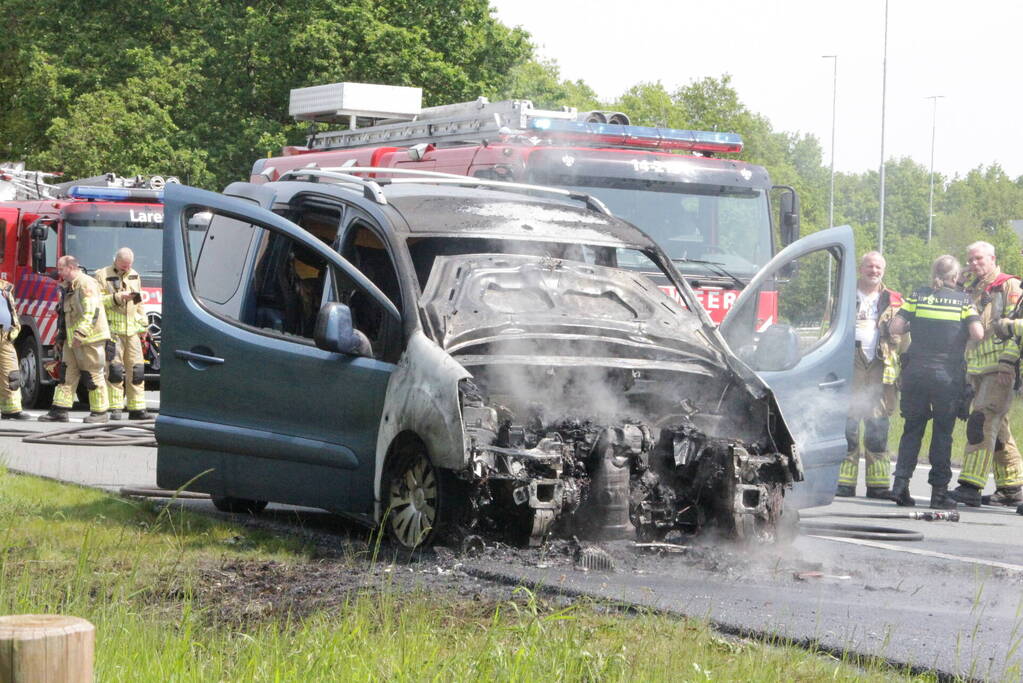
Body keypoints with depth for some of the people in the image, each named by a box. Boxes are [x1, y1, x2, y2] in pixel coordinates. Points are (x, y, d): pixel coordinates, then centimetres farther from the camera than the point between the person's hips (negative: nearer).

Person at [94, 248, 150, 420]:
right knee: (114, 369, -9)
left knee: (136, 369, 0)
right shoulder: (102, 276, 0)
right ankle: (115, 409, -5)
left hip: (132, 330, 5)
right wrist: (118, 298, -18)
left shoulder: (134, 276, 18)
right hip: (111, 329, -5)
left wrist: (143, 325, 17)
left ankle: (136, 408, 4)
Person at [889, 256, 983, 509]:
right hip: (948, 374, -2)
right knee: (943, 431, 6)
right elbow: (978, 334, -11)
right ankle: (939, 491, 4)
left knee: (912, 428, 12)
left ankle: (901, 483, 1)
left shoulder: (917, 296, 4)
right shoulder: (963, 300, -1)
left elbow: (896, 328, -2)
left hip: (915, 371, 2)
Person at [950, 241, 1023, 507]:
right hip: (976, 370, 8)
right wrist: (964, 369, 21)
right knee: (997, 428, 10)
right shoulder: (970, 291, 22)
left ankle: (971, 485, -26)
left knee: (983, 422, -18)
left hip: (999, 368, -8)